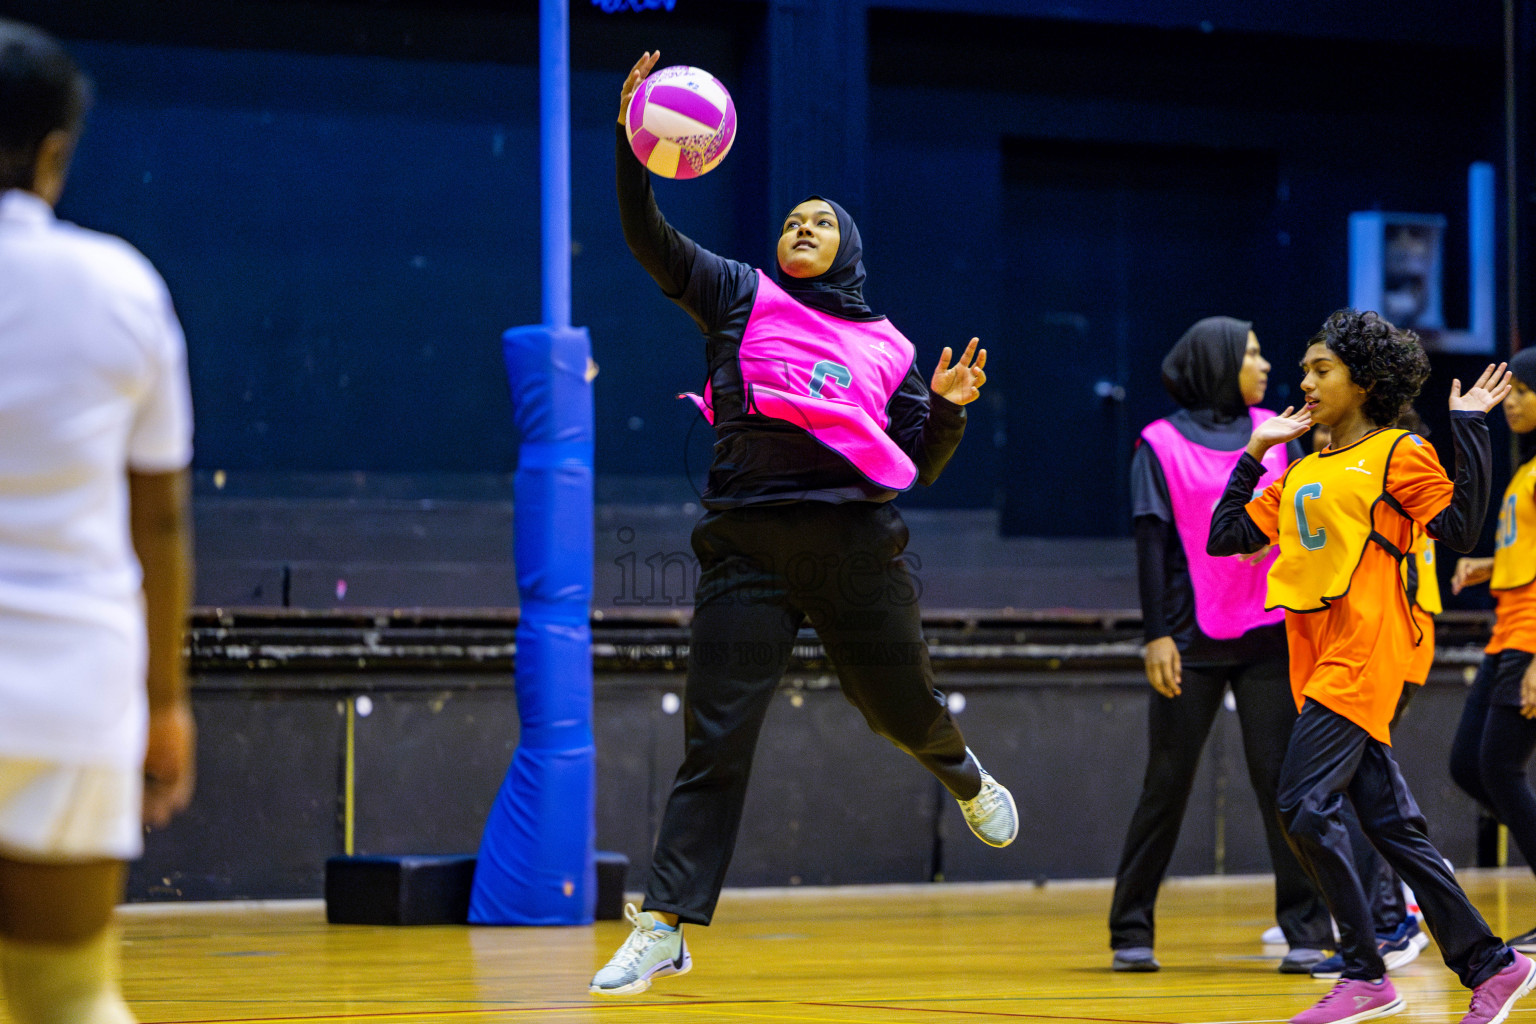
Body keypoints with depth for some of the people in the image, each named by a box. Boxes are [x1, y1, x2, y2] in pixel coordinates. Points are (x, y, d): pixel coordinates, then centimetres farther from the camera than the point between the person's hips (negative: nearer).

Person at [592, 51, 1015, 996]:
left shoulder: (885, 347, 14)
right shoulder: (742, 299, 10)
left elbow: (918, 465, 14)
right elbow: (650, 240, -3)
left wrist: (949, 407, -4)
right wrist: (632, 144, -16)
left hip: (860, 546, 2)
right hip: (750, 548, -2)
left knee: (903, 707, 15)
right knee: (717, 739, -7)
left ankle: (967, 779, 52)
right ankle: (665, 928, -6)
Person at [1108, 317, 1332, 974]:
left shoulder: (1272, 433, 11)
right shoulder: (1161, 445, 2)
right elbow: (1151, 542, -3)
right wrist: (1157, 634, -10)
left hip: (1268, 634, 2)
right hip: (1191, 642, -2)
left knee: (1281, 780, -2)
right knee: (1167, 785, 1)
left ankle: (1306, 931, 1)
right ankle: (1131, 932, 9)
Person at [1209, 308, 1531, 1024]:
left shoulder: (1399, 454, -1)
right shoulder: (1302, 474, 19)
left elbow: (1460, 529, -11)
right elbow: (1225, 537, 19)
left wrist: (1468, 428, -13)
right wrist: (1255, 451, 20)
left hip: (1363, 659, -8)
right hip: (1320, 662, 8)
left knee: (1306, 806, -16)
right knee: (1391, 823, 6)